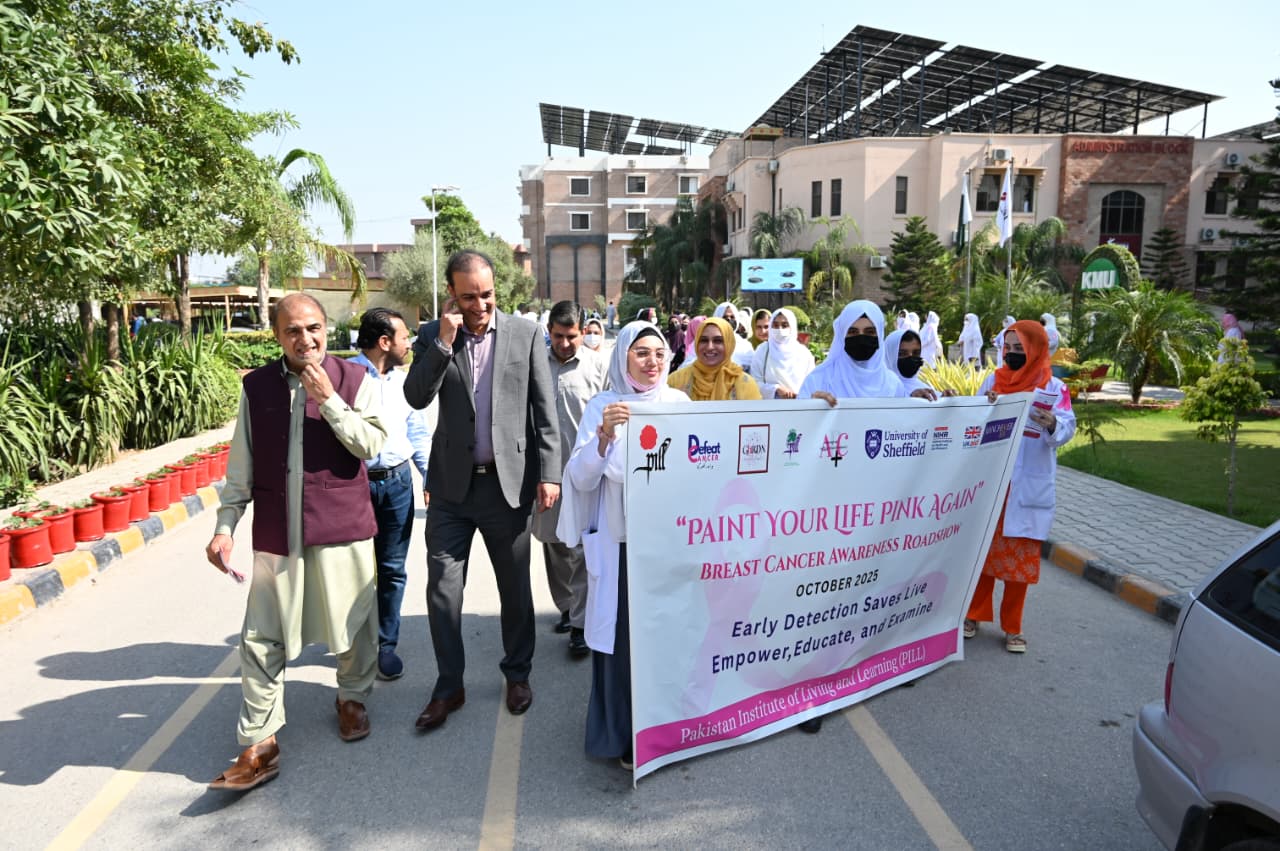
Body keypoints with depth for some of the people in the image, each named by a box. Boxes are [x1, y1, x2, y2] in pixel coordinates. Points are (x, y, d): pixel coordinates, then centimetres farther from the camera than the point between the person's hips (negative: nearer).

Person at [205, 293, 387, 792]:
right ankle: (259, 746, 15)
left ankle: (352, 698, 38)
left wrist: (329, 400, -16)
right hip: (276, 531, 2)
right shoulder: (257, 386, 6)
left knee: (352, 622, 11)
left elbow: (371, 444, -10)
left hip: (342, 526, -1)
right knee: (261, 640, 3)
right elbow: (241, 466, 9)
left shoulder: (354, 379, -1)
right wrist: (225, 526, 4)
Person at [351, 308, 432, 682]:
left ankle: (385, 645, 23)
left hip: (397, 482, 5)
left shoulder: (402, 380, 11)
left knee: (392, 569, 10)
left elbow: (418, 432, 16)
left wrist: (429, 477, 8)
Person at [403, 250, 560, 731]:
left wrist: (549, 473, -7)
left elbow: (544, 410, -2)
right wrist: (445, 340, -16)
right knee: (442, 590, 5)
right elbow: (416, 398, -8)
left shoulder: (525, 333, -1)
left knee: (515, 587, 12)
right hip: (452, 484, 1)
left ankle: (517, 673, 33)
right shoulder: (433, 336, 3)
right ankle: (449, 685, 22)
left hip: (508, 481, -1)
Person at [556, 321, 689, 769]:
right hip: (620, 542, -2)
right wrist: (604, 436, -21)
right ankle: (625, 736, 20)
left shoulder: (679, 401, 6)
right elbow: (581, 479, -6)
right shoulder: (603, 407, -1)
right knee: (623, 636, 1)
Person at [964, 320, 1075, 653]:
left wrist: (1052, 425, -37)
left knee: (1021, 556, 6)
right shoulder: (992, 380, 5)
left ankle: (1013, 626, 19)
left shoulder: (1054, 387, -3)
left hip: (1028, 486, -2)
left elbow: (1067, 428, -15)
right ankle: (975, 613, 25)